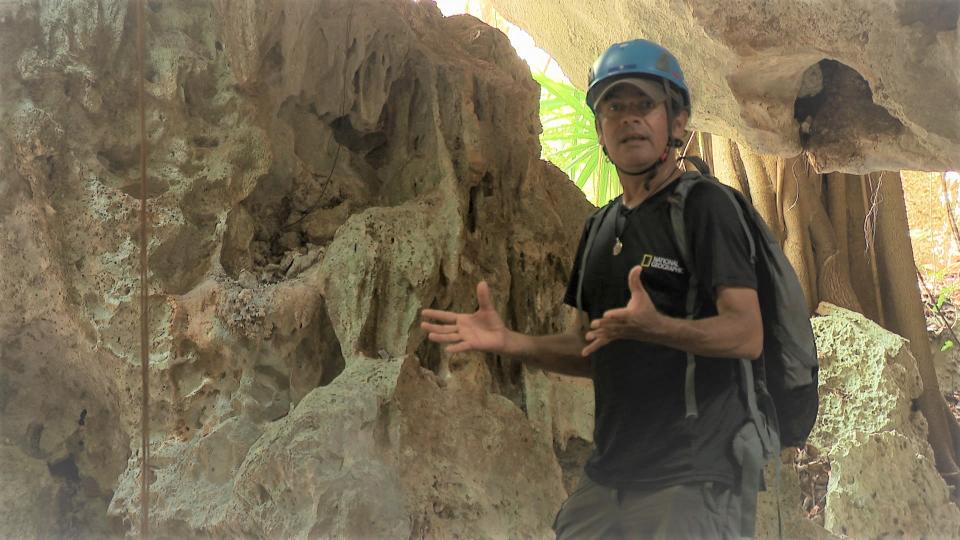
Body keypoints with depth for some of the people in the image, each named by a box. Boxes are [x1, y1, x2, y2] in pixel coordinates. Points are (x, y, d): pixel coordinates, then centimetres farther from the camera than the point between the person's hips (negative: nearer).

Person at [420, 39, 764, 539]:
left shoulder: (704, 206, -6)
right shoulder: (601, 226, 17)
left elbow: (747, 334, -17)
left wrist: (655, 327, -33)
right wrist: (510, 343, 4)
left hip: (689, 480, -6)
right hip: (608, 475, 7)